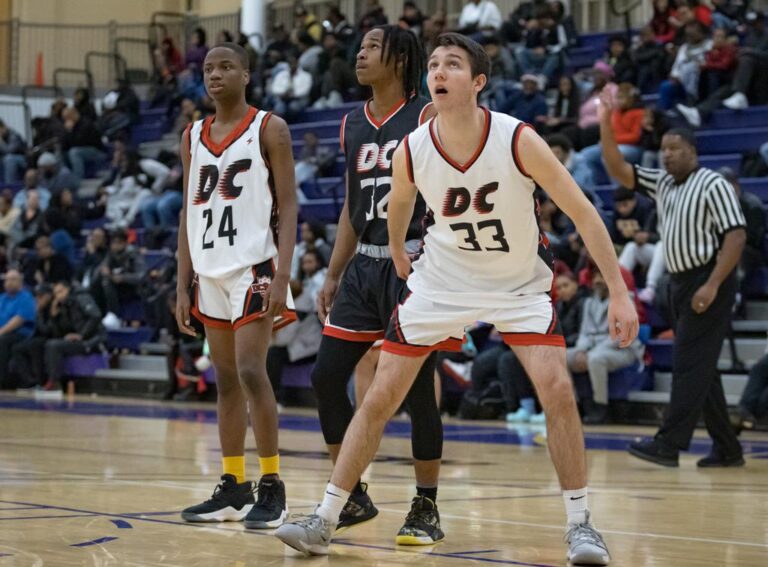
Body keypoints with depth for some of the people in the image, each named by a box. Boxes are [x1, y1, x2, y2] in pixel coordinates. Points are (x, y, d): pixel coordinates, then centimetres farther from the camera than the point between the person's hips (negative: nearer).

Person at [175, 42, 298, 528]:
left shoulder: (269, 129, -3)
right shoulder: (193, 137, 13)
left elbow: (288, 205, -7)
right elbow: (190, 213, 15)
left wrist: (283, 276, -17)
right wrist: (183, 284, 10)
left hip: (254, 266, -6)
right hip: (210, 270, 6)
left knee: (251, 371, -13)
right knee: (226, 380, 9)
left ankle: (272, 487, -6)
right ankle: (234, 489, 14)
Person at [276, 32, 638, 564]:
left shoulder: (519, 140, -25)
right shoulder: (411, 151, -17)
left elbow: (583, 212, -19)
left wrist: (620, 293, -22)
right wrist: (398, 255, 21)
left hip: (520, 283, -2)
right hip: (443, 279, 2)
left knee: (557, 388, -19)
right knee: (381, 396, -2)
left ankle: (580, 524, -6)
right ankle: (324, 520, 9)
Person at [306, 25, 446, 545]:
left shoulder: (428, 118, -6)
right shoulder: (352, 126, 13)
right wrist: (333, 277, 14)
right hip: (364, 264, 7)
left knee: (416, 387, -5)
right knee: (327, 378, 3)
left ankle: (427, 509, 5)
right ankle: (353, 496, 16)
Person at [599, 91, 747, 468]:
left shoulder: (713, 186, -10)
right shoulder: (661, 183, 13)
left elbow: (736, 236, -15)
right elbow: (618, 170, 8)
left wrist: (712, 285, -22)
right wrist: (606, 125, -5)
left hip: (708, 282, -9)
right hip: (680, 282, 9)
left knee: (690, 365, -11)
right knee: (700, 368, 10)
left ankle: (669, 444, -14)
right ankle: (727, 449, 16)